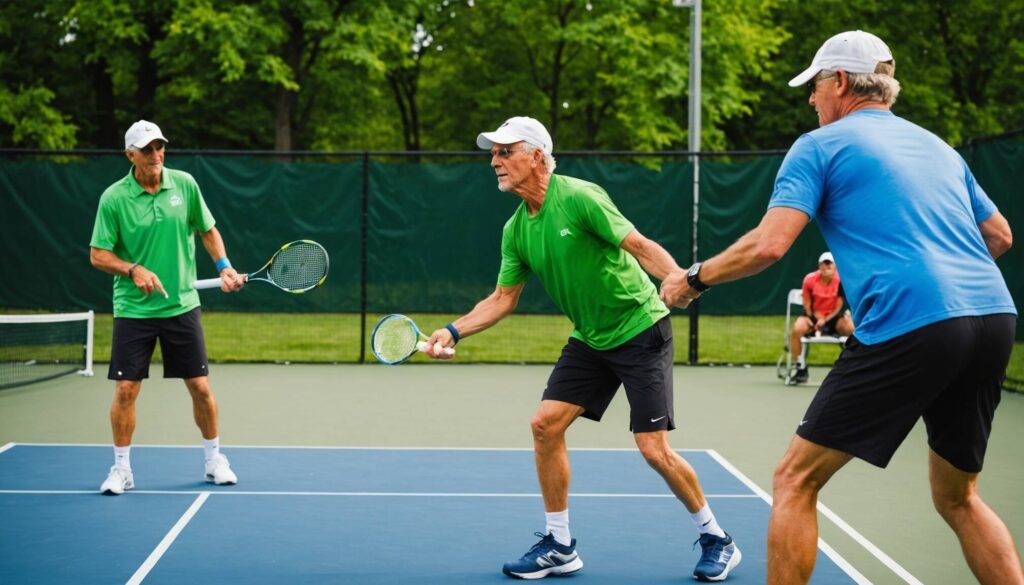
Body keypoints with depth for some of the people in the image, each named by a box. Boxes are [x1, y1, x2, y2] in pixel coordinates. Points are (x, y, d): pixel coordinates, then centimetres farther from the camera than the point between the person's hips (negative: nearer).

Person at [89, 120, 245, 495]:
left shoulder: (184, 184, -2)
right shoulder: (113, 198, -9)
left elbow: (208, 230, 11)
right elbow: (98, 255, -6)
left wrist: (224, 266, -3)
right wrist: (133, 270, -22)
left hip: (181, 306, 2)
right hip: (133, 310, -2)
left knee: (200, 387, 4)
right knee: (125, 390, -3)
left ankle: (215, 460, 22)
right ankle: (121, 469, 13)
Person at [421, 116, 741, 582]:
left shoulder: (579, 197, -19)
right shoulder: (515, 230, 3)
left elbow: (641, 247, -21)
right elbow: (503, 299, 10)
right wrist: (454, 331, 0)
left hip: (641, 330, -7)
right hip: (590, 341, 7)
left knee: (653, 448, -10)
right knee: (545, 424, -3)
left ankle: (716, 539, 12)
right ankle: (559, 546, 11)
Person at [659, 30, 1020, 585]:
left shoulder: (821, 145, 5)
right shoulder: (937, 145, 24)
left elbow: (767, 245, -6)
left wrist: (693, 278, 9)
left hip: (908, 326, -7)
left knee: (795, 479, 6)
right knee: (958, 498, 23)